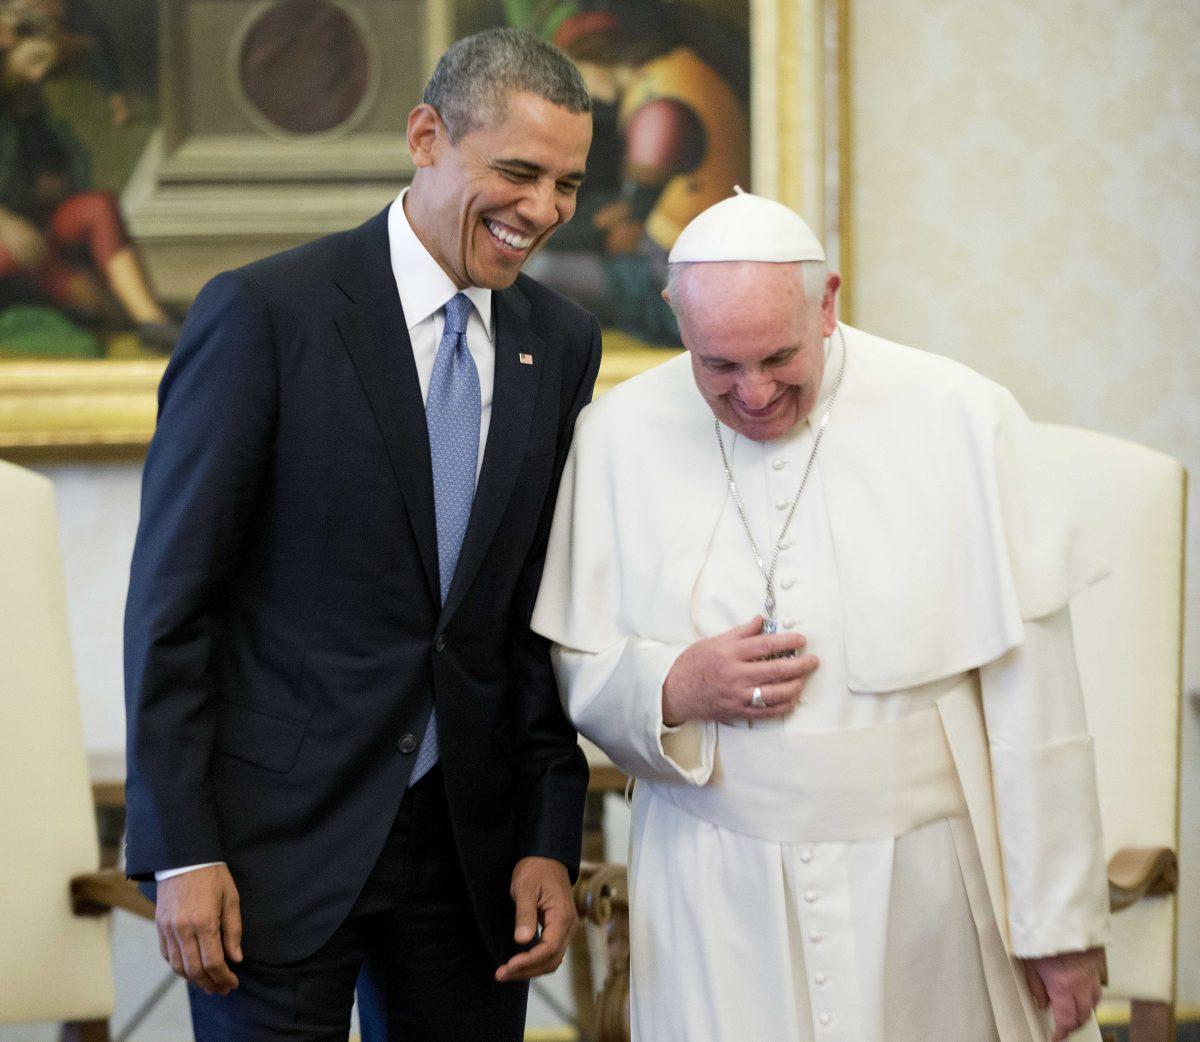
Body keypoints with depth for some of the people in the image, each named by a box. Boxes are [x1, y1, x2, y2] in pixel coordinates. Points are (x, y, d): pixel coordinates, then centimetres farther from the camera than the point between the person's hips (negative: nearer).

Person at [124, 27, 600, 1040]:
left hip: (470, 839, 5)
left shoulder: (563, 344, 6)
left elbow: (545, 614, 10)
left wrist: (551, 842, 5)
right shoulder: (266, 311, -10)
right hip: (278, 840, -4)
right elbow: (170, 599, -9)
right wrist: (182, 850, -12)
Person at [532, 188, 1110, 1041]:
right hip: (715, 899, 1)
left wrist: (1063, 922, -5)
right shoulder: (620, 436, 0)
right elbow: (570, 669, 6)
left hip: (920, 886, -1)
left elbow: (1034, 704, -6)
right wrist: (672, 688, -16)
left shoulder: (964, 420, -6)